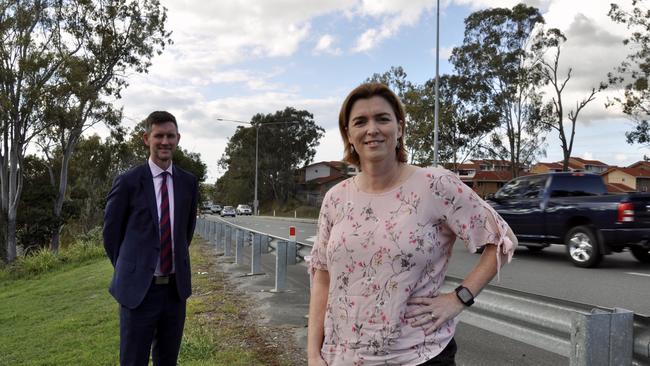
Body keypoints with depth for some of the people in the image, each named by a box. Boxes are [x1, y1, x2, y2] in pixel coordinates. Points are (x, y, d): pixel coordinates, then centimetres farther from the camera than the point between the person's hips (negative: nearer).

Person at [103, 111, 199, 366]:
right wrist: (127, 271, 8)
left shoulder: (188, 182, 3)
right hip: (138, 289, -3)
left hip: (176, 287, 4)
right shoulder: (128, 182, -9)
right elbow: (111, 231, 2)